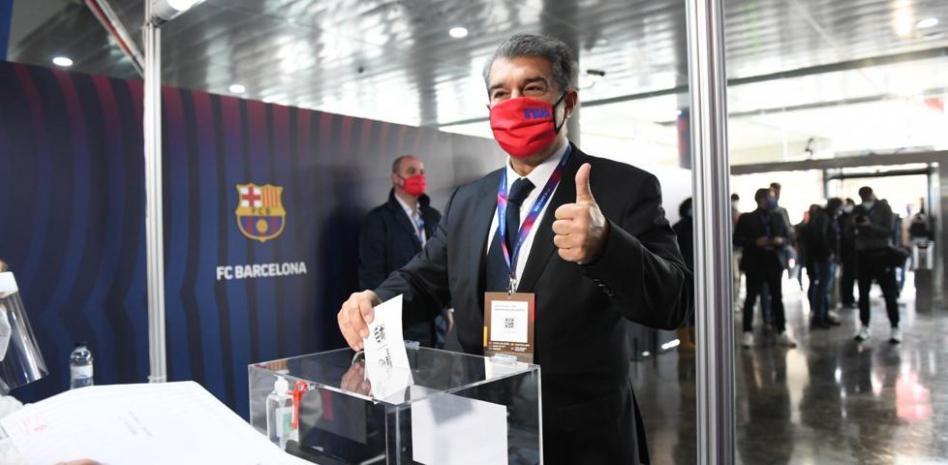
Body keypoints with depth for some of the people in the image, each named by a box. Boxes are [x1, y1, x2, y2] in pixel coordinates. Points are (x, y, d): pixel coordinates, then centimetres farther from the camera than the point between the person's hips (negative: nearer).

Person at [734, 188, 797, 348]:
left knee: (777, 298, 8)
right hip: (754, 264, -4)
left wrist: (782, 241, -9)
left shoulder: (778, 218, 10)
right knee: (751, 298, 1)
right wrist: (755, 242, -21)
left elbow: (786, 236, 14)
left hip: (774, 262, 4)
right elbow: (737, 239, -8)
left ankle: (781, 332, 15)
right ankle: (748, 333, 7)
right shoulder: (747, 218, -4)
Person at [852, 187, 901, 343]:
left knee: (889, 293, 0)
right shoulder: (857, 210, 8)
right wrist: (853, 226, -14)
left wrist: (870, 226, -24)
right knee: (863, 293, 8)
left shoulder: (884, 207, -2)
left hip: (881, 254, -3)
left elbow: (888, 232, -11)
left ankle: (895, 328, 7)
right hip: (862, 254, 4)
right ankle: (864, 327, 15)